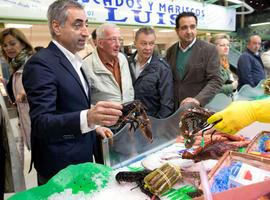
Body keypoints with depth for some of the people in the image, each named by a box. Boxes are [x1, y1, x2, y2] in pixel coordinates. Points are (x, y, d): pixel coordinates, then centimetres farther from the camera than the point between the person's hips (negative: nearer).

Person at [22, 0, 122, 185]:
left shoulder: (73, 61, 9)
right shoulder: (41, 63, -19)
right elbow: (41, 123, -28)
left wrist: (94, 126, 8)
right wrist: (87, 118, -42)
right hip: (61, 167, -8)